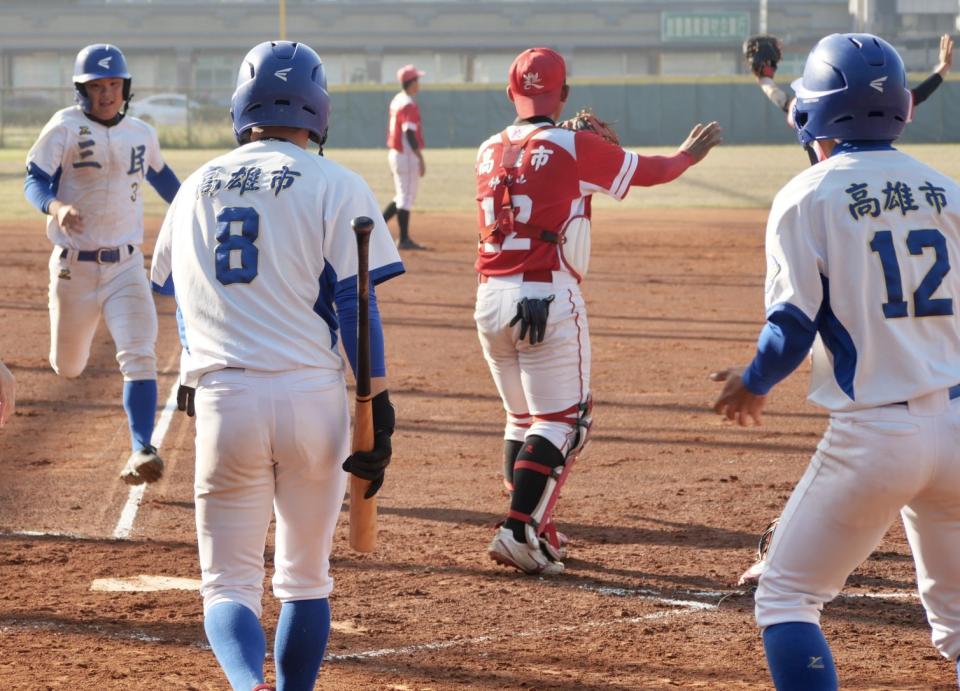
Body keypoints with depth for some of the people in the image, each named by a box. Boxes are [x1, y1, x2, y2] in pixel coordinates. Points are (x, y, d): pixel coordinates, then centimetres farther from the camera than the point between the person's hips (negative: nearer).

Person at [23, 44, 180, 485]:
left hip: (125, 266, 2)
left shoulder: (142, 134, 5)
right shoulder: (65, 128, -9)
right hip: (73, 266, -2)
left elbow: (160, 176, 25)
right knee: (67, 368, 12)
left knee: (139, 358, -17)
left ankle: (142, 450, -24)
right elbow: (33, 181, -13)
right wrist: (57, 207, -34)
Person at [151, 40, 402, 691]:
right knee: (307, 578, 14)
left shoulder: (197, 187, 12)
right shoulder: (335, 186, 0)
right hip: (311, 394, -2)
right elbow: (355, 303, -6)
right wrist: (379, 409, -4)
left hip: (223, 399, 2)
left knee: (229, 582, 2)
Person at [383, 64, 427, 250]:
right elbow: (410, 133, -22)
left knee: (403, 197, 17)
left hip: (394, 153, 9)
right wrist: (420, 158, -20)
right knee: (406, 197, -3)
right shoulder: (409, 105, -17)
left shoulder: (397, 101, 12)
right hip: (407, 156, -9)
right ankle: (404, 239, 1)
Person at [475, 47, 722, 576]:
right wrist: (688, 154, 27)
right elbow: (650, 171, 7)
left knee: (523, 418, 19)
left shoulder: (489, 152, 9)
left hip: (491, 298, 6)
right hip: (547, 300, -6)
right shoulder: (575, 149, -5)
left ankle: (534, 528, 19)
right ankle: (518, 529, -14)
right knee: (562, 421, -2)